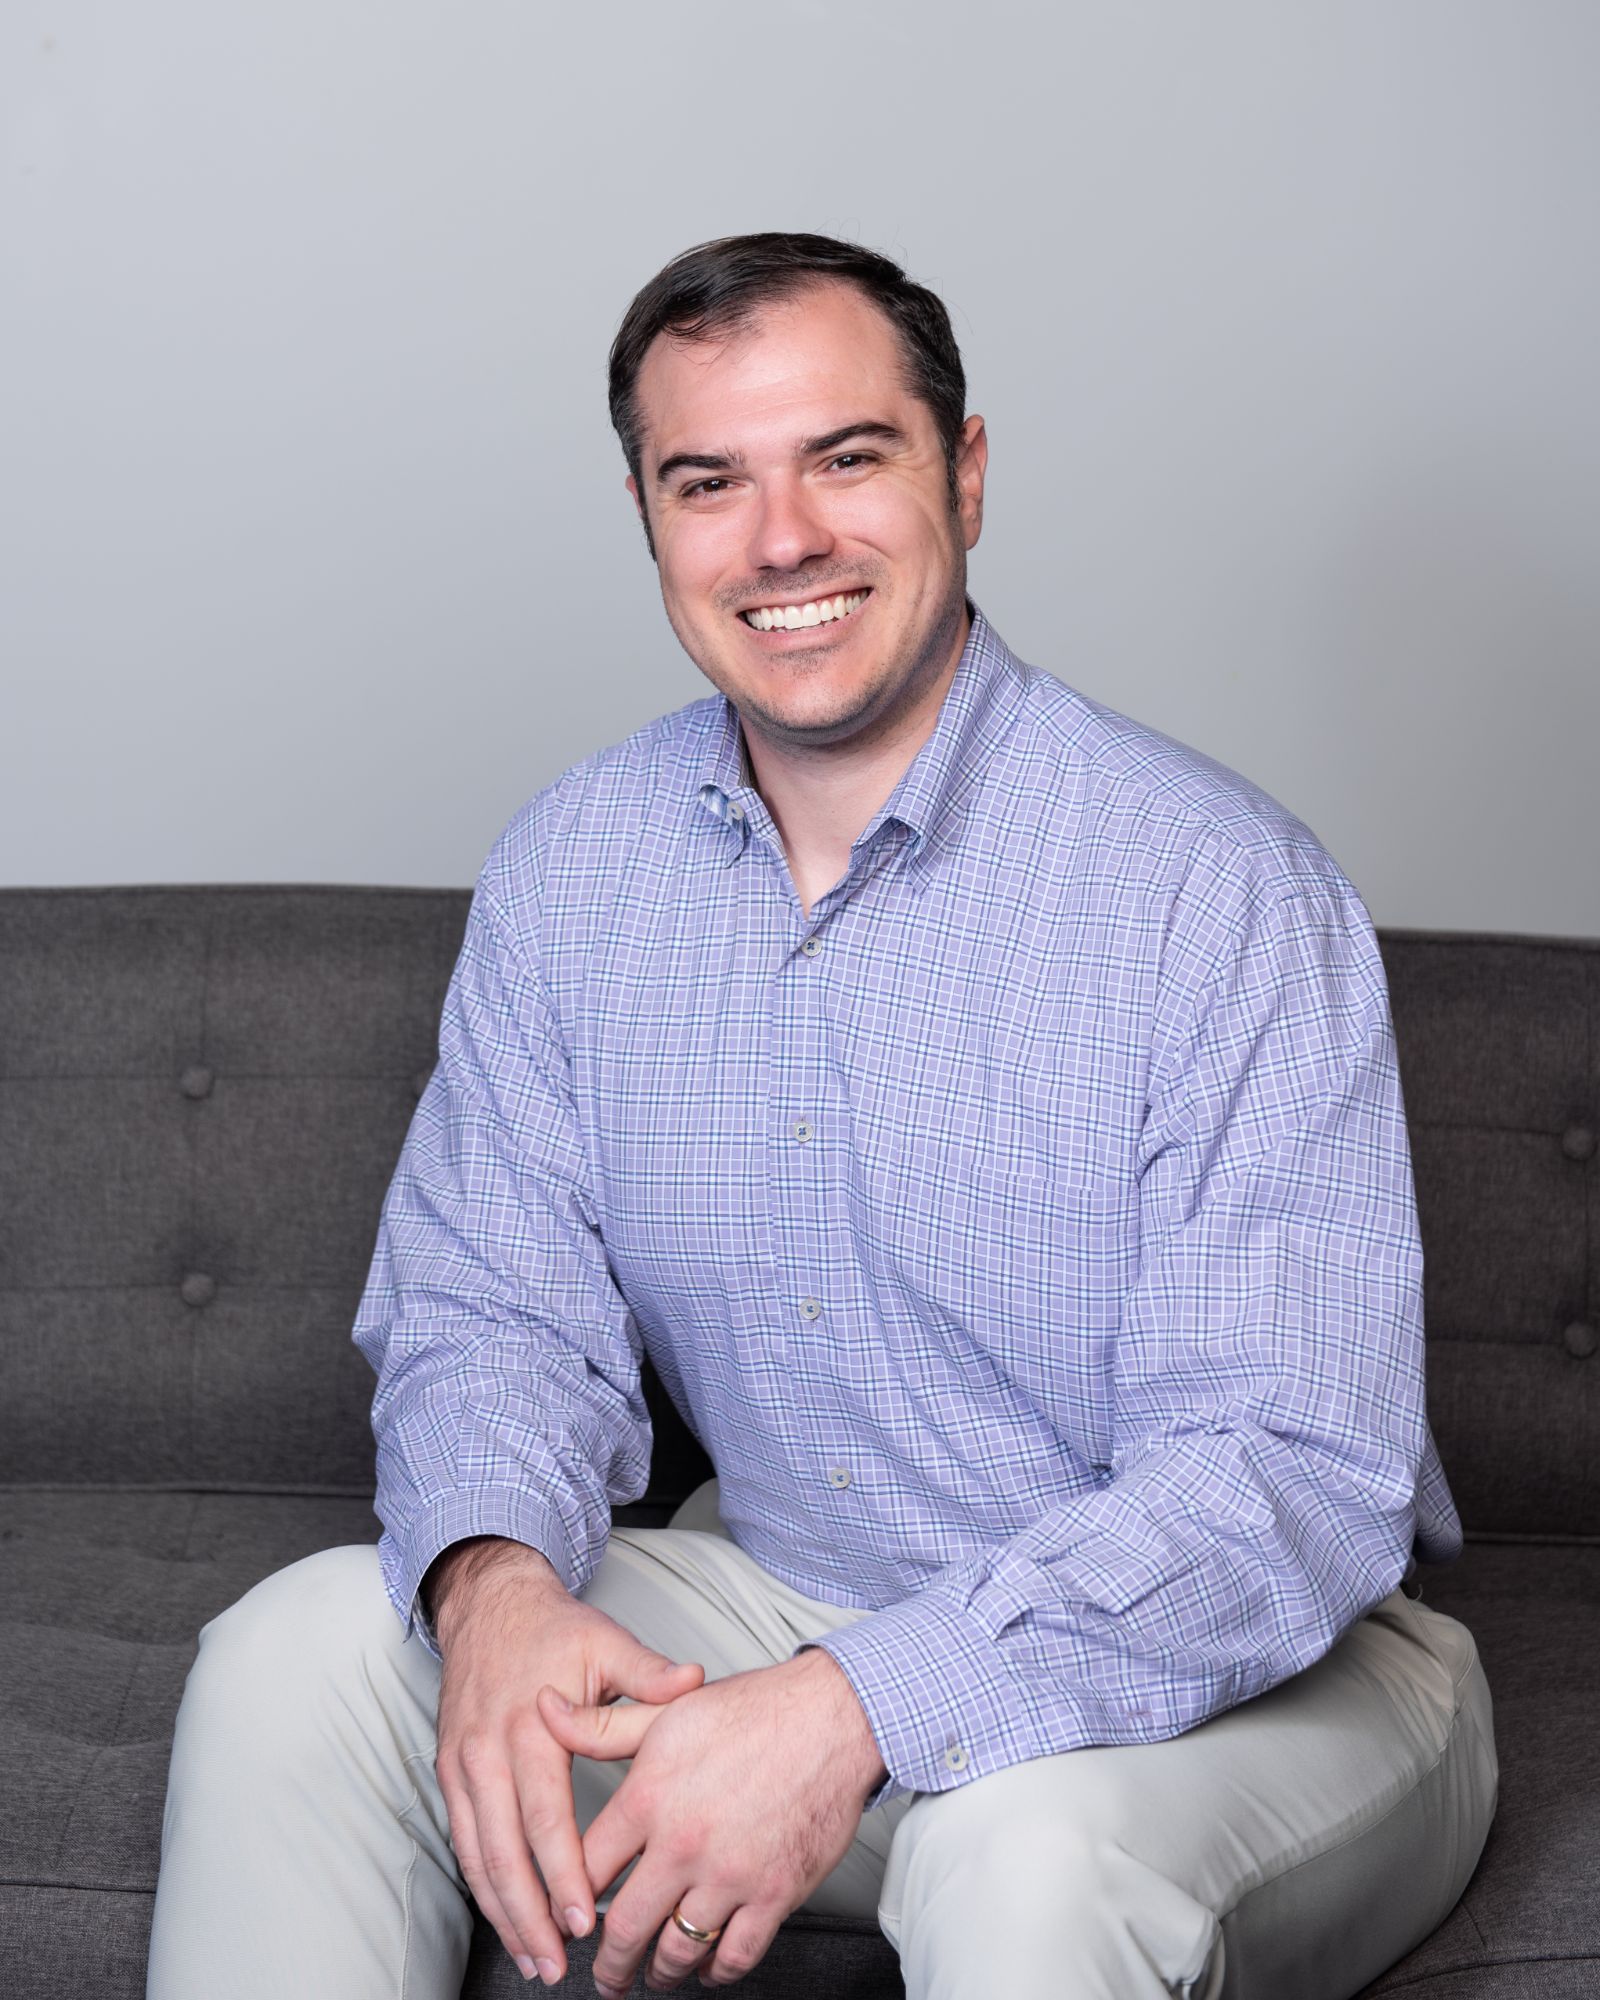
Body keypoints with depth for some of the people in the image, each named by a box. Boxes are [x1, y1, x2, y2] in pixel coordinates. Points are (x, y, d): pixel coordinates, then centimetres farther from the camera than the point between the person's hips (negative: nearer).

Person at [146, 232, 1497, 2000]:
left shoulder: (1221, 888, -18)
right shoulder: (569, 866, 0)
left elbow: (1296, 1475, -24)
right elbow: (491, 1312, 3)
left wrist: (859, 1711, -35)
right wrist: (495, 1580, -21)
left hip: (1250, 1669, -4)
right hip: (782, 1594, 5)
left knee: (1030, 1847, -37)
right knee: (296, 1654, -13)